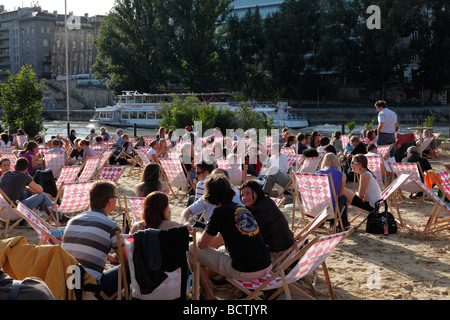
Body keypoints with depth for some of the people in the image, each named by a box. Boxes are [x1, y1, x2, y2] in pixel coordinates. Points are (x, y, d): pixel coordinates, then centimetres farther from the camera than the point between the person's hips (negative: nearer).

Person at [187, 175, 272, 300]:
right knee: (221, 249, 35)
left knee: (192, 249, 7)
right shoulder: (243, 209, 12)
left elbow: (202, 244, -1)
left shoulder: (220, 211, -9)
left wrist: (197, 234, 21)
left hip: (244, 272, -8)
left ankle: (209, 296, 10)